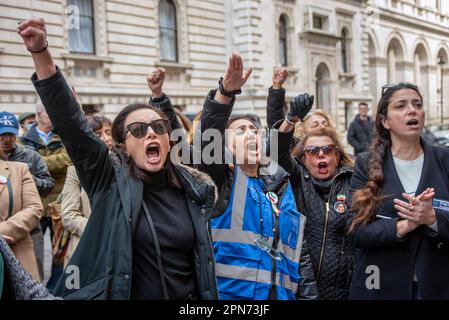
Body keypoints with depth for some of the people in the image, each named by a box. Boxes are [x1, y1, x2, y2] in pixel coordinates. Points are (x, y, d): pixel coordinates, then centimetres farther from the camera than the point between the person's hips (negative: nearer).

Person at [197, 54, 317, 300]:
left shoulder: (280, 187, 13)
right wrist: (226, 91, -31)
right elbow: (208, 136, -19)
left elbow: (299, 252, 14)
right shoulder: (221, 180, 1)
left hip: (280, 293, 5)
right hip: (229, 292, -4)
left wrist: (309, 295, 9)